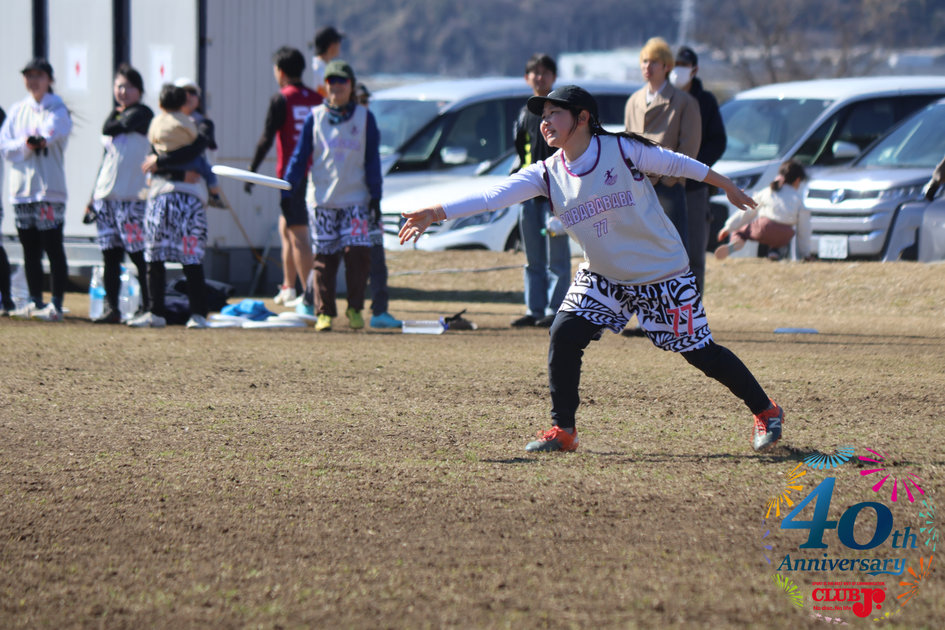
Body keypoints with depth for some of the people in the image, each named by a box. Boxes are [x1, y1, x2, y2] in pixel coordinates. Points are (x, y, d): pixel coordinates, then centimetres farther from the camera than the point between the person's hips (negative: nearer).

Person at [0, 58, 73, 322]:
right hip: (22, 188, 5)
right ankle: (35, 302, 16)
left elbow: (51, 132, -19)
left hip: (49, 189, -5)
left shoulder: (57, 110, 0)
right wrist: (25, 144, -11)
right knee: (30, 249, 9)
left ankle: (56, 304, -6)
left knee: (53, 248, -6)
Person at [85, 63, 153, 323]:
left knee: (138, 253, -8)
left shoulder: (142, 114, -2)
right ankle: (111, 308, 7)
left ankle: (147, 307, -5)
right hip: (106, 195, 7)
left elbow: (111, 130, -14)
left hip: (132, 196, -7)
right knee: (109, 254, 4)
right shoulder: (116, 116, 20)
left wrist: (117, 111, 7)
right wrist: (93, 197, 22)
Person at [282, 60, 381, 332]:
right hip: (322, 200, 1)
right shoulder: (315, 117, 6)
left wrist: (375, 196, 1)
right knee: (325, 257, 1)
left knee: (358, 252, -12)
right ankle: (325, 312, 8)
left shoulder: (364, 118, 6)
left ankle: (354, 309, 1)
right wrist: (288, 192, -1)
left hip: (356, 200, -1)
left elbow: (372, 159, 7)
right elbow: (300, 156, 7)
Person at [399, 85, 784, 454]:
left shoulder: (622, 151, -17)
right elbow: (495, 196, -16)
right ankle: (562, 431, -1)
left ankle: (766, 412, 18)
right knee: (564, 334, -13)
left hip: (662, 273, -4)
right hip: (603, 278, 4)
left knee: (699, 351, -1)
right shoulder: (547, 174, -7)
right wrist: (436, 213, -28)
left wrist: (728, 187, 7)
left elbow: (676, 164, -4)